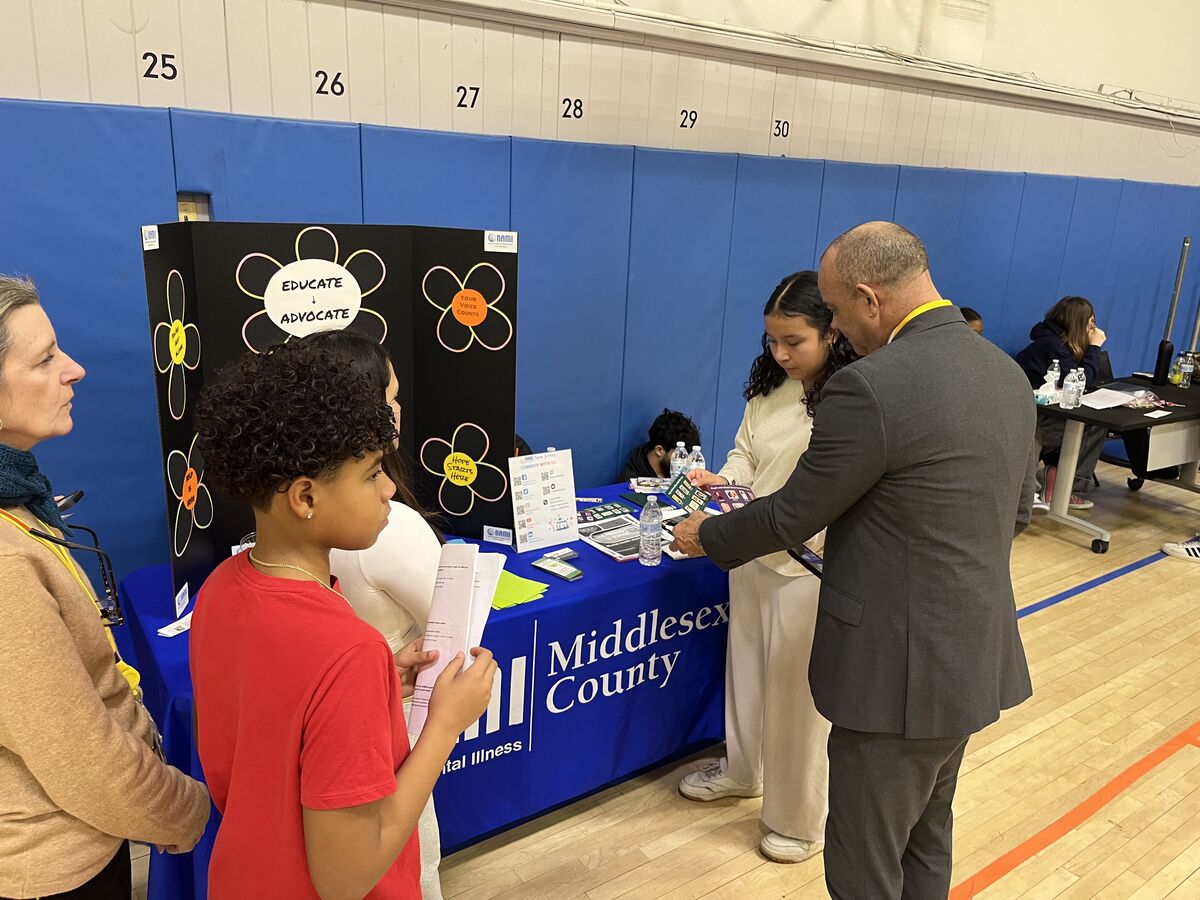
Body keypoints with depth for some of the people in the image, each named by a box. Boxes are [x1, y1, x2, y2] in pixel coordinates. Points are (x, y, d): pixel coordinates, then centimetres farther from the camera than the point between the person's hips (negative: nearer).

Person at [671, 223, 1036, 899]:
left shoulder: (870, 387, -24)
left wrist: (707, 537, 3)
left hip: (902, 670, -9)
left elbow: (794, 515, -14)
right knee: (928, 837, 27)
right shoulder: (1008, 373, 4)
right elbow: (1017, 512, 13)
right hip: (978, 655, 9)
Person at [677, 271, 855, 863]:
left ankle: (802, 818, 30)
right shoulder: (768, 387, 2)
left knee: (799, 692, 8)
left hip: (811, 568, -7)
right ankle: (742, 769, 48)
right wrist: (722, 480, -11)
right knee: (747, 669, 23)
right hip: (751, 557, 7)